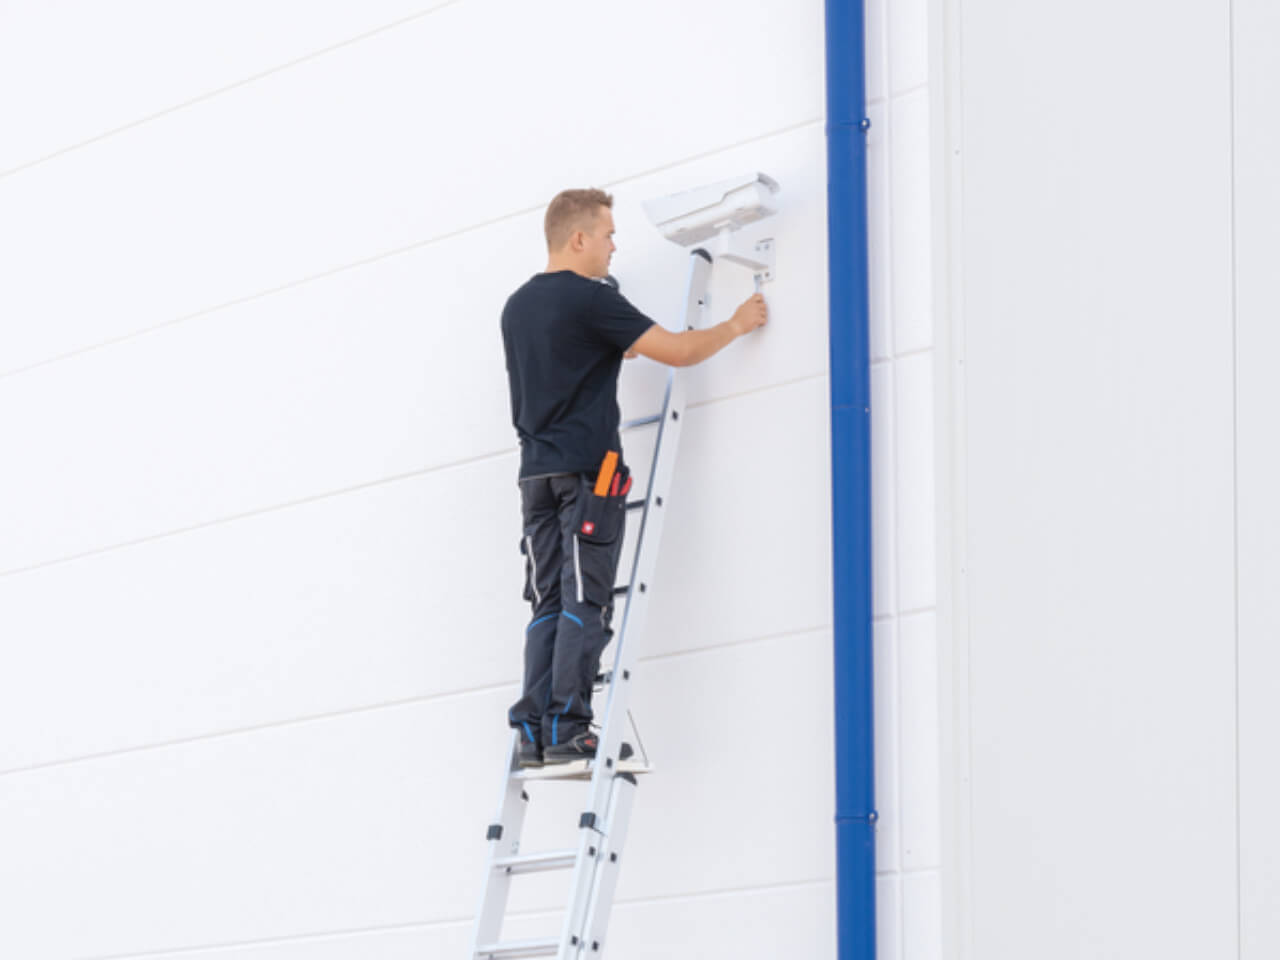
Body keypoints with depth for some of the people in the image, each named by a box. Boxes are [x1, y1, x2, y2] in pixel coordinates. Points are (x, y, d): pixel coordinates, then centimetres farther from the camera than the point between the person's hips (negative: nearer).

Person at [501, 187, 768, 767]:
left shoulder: (517, 306, 15)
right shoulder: (590, 300, -8)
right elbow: (675, 352, -8)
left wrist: (614, 349, 35)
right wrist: (736, 326, 6)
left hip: (536, 472, 7)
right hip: (588, 469, -7)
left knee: (548, 604, 5)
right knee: (584, 602, -7)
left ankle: (534, 731, -2)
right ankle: (568, 727, -12)